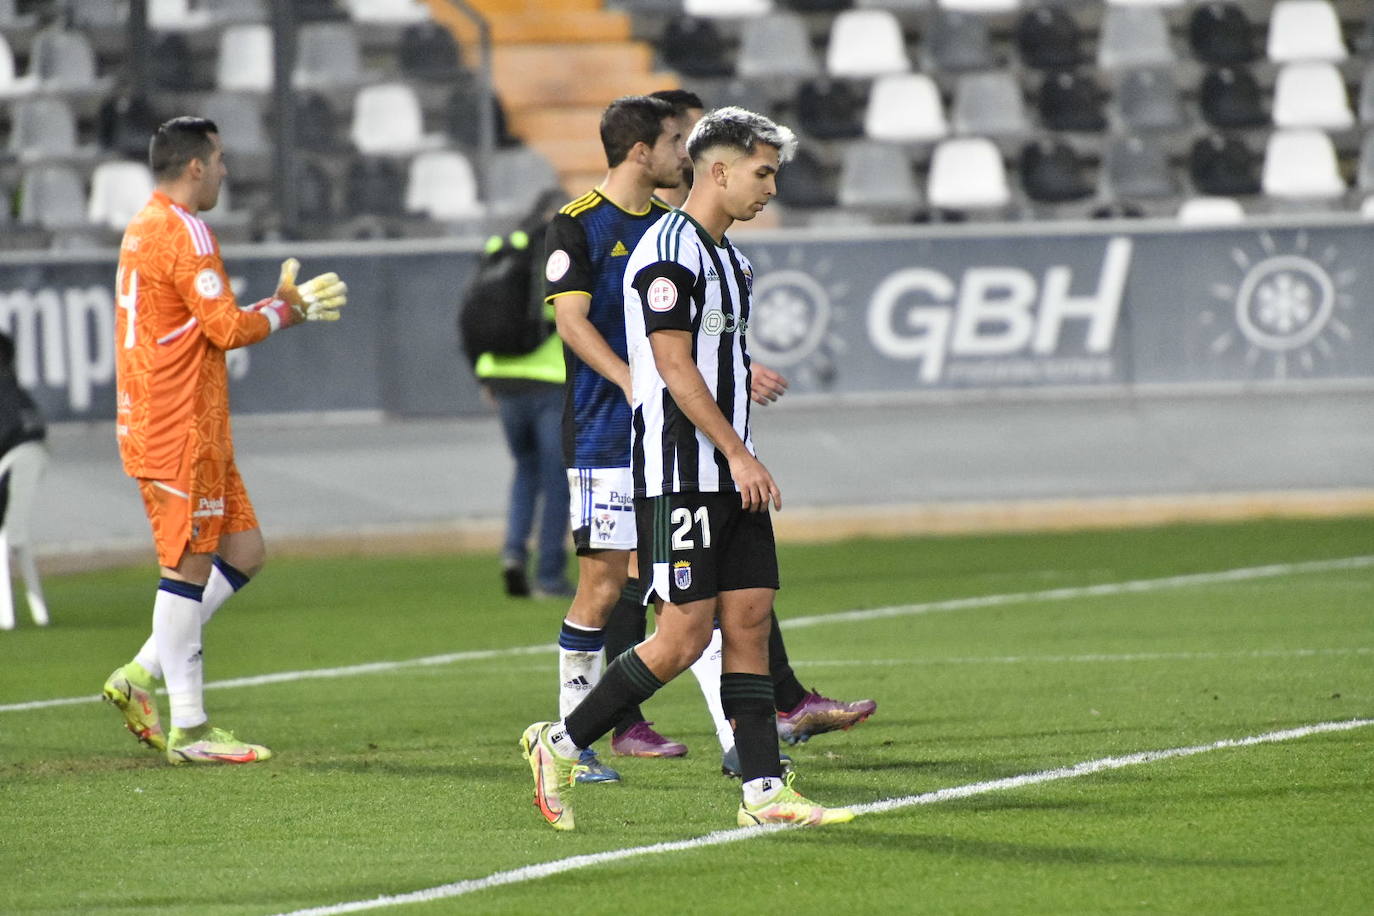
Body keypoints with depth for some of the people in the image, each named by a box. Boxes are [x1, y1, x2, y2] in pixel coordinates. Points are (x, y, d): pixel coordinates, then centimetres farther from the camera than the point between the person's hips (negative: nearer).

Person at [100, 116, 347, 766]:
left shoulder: (143, 229, 17)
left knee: (243, 552, 11)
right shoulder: (183, 232, -14)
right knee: (190, 566, -6)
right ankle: (189, 730, -3)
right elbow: (227, 328, -17)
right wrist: (287, 309, 0)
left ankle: (141, 676, 11)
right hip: (180, 433, -10)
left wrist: (286, 304, 18)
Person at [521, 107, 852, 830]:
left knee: (750, 619, 3)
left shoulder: (728, 257, 18)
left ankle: (764, 791, 1)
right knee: (683, 636, -9)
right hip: (678, 473, -10)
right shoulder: (670, 250, -13)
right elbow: (675, 368, -18)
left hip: (729, 474, 10)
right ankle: (561, 745, 4)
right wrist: (739, 454, -18)